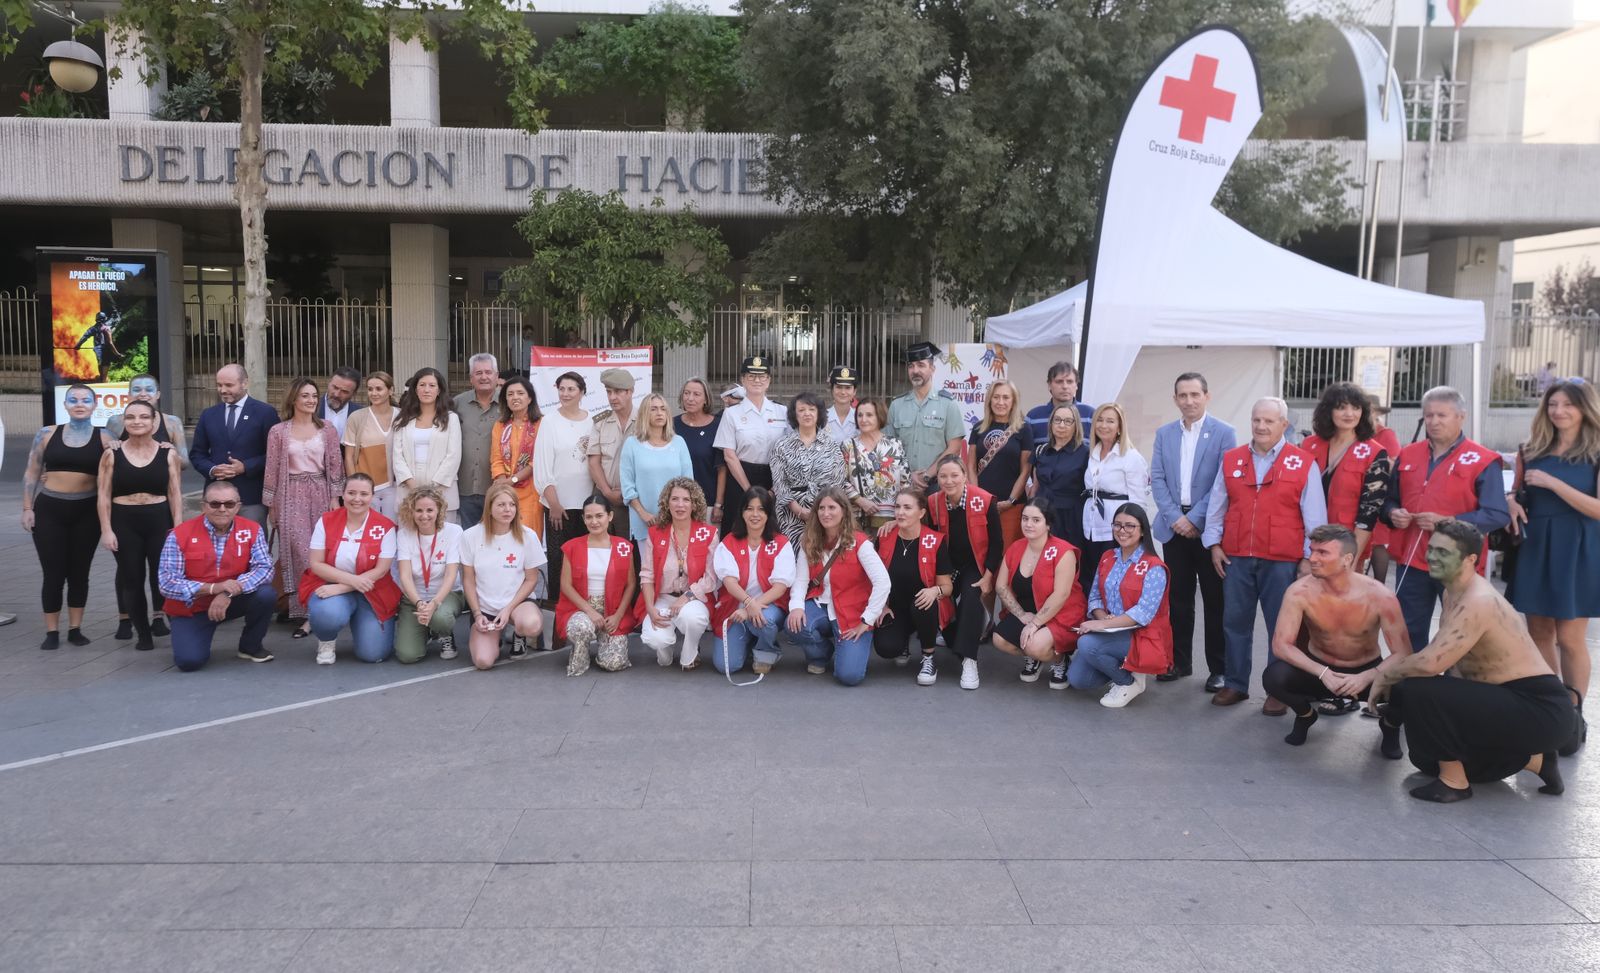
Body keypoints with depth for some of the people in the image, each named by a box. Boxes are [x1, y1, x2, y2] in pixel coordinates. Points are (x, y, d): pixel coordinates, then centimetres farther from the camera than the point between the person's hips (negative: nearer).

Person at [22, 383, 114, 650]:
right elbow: (32, 473, 7)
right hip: (49, 510, 0)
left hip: (87, 511, 0)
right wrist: (27, 508, 1)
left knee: (79, 571, 8)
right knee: (53, 572, 0)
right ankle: (52, 631, 10)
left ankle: (75, 628, 18)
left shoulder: (104, 439, 0)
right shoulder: (47, 434, 3)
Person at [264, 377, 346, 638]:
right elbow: (272, 469, 4)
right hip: (291, 496, -1)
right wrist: (271, 505, 4)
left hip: (320, 494, 2)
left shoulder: (327, 430, 7)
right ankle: (308, 611, -4)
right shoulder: (278, 432, 3)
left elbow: (335, 465, 7)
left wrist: (335, 499, 1)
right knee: (300, 552, -8)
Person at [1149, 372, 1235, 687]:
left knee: (1215, 601, 3)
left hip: (1208, 529, -4)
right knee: (1178, 599, 9)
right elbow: (1157, 480, 5)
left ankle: (1218, 669, 11)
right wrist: (1174, 518, -7)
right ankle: (1180, 661, 20)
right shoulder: (1164, 433, 10)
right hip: (1174, 527, 4)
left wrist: (1194, 519, -13)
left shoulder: (1224, 433, -3)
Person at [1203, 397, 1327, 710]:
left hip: (1282, 562, -3)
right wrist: (1214, 544, 6)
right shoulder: (1230, 460, 7)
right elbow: (1216, 507, 12)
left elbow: (1315, 517, -1)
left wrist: (1310, 557, -3)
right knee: (1235, 623, 9)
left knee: (1281, 627, 5)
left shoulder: (1304, 464, -2)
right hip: (1235, 558, 3)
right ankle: (1235, 684, 20)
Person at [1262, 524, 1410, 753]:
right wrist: (1322, 673, -34)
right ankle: (1305, 715, 8)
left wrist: (1367, 677, -38)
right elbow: (1281, 644, -22)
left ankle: (1389, 725, 8)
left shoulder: (1379, 596, -23)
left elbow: (1403, 653, -21)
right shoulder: (1300, 592, -22)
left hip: (1365, 672, 0)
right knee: (1274, 677, -30)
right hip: (1319, 669, 1)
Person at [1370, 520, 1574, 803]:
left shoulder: (1478, 602, -24)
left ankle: (1454, 782, -7)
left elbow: (1430, 664, -33)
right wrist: (1393, 671, -1)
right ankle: (1533, 760, 22)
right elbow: (1442, 658, 13)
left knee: (1418, 691, -26)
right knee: (1427, 756, 19)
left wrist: (1384, 676, -15)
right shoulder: (1454, 592, 7)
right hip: (1514, 703, 10)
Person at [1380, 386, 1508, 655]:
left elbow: (1498, 515, -12)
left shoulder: (1483, 461, -6)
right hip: (1411, 563, 5)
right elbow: (1390, 501, 20)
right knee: (1409, 634, 13)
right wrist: (1393, 514, -3)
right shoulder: (1407, 456, 10)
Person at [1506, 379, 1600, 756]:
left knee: (1569, 638, -3)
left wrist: (1552, 483, -19)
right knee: (1539, 634, 9)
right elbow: (1516, 493, 21)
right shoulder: (1531, 451, 8)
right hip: (1534, 549, 5)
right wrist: (1512, 503, -2)